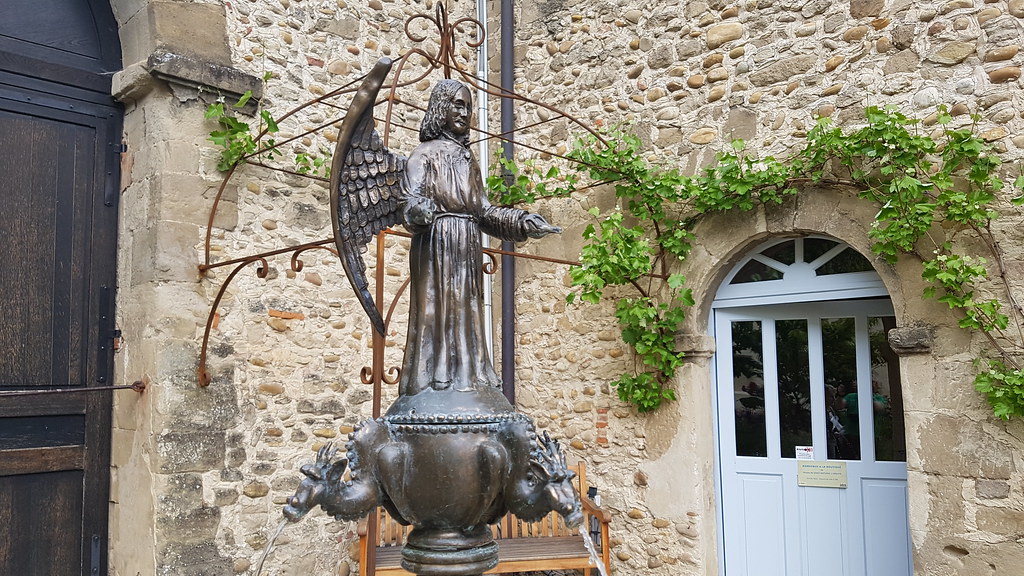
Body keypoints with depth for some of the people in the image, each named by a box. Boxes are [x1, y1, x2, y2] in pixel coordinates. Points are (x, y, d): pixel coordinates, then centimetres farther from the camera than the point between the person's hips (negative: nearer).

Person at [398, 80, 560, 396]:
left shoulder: (468, 157, 19)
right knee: (436, 307, -6)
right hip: (436, 247, -6)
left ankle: (467, 374, 11)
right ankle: (435, 377, -2)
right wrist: (421, 211, -35)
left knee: (465, 310, 6)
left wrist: (523, 221, 9)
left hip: (468, 249, 6)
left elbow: (484, 211, 16)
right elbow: (410, 201, -12)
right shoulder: (425, 154, 0)